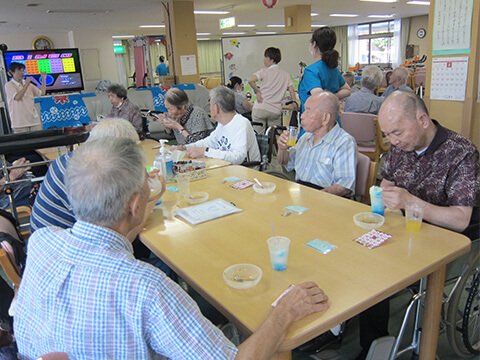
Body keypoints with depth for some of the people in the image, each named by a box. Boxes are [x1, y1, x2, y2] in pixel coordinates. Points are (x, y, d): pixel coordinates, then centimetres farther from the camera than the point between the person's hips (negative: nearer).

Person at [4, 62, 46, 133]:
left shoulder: (28, 84, 16)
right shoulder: (9, 85, 0)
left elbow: (42, 93, 11)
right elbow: (17, 97, -15)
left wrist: (43, 79, 5)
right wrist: (26, 85, -17)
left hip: (34, 119, 5)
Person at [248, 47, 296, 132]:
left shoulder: (264, 72, -3)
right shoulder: (285, 75, 10)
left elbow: (250, 80, -19)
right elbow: (292, 93, 7)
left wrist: (257, 91, -6)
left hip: (260, 108, -3)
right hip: (276, 111, 4)